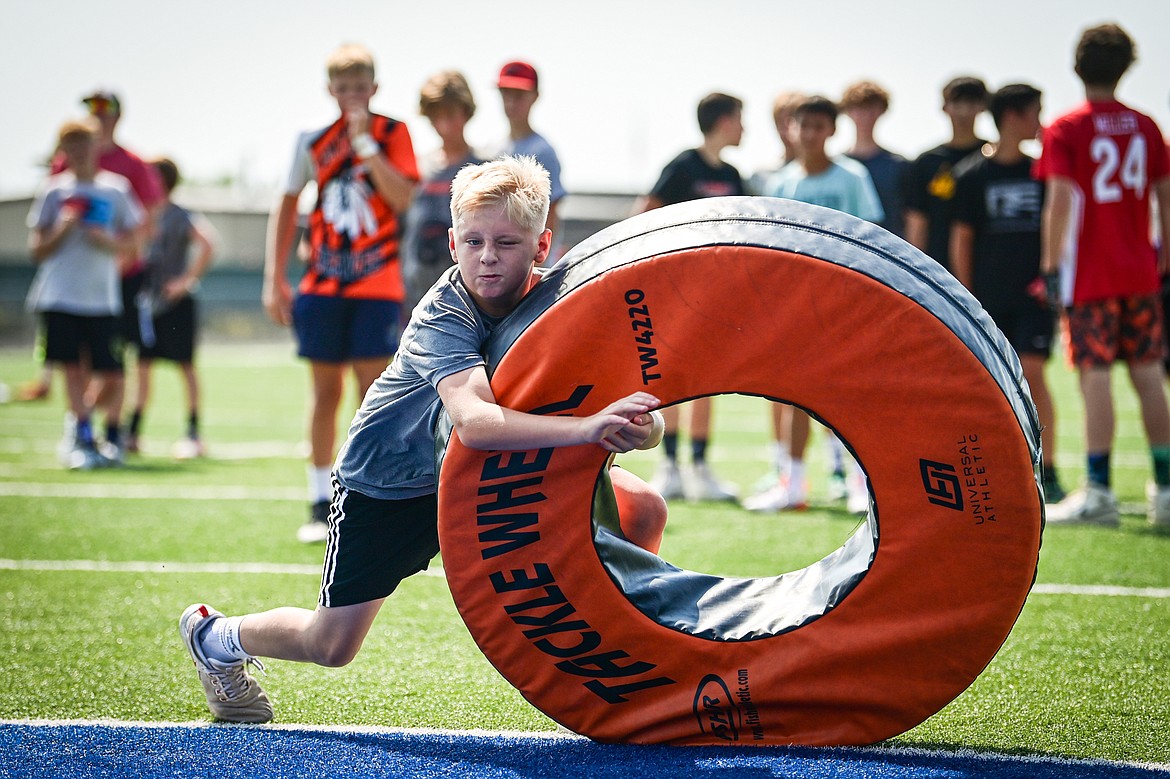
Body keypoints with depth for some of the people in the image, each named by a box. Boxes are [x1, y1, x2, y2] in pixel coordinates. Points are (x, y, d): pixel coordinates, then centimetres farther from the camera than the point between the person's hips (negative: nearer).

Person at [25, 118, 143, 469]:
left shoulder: (116, 189, 6)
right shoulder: (53, 191, 5)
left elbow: (131, 241, 9)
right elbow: (37, 249, 5)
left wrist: (108, 241, -11)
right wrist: (63, 229, -11)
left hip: (102, 298, 1)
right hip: (59, 295, -1)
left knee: (112, 376, -1)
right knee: (74, 371, -7)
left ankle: (112, 437, 21)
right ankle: (82, 441, -3)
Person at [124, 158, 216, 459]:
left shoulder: (180, 217, -11)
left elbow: (207, 244, -24)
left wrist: (187, 280, -22)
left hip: (175, 302, -7)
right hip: (147, 303, 7)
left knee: (185, 365, -2)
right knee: (142, 365, 7)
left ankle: (194, 434, 1)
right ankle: (132, 433, 12)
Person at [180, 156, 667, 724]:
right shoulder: (443, 316, -34)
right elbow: (472, 419, -54)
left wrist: (633, 426, -43)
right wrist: (584, 428, -66)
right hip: (387, 477, -4)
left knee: (641, 513, -13)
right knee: (332, 645, 0)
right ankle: (215, 639, 32)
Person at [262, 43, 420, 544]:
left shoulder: (392, 134, 0)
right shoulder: (313, 140, 5)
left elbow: (402, 197, -15)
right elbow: (287, 206, 13)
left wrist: (364, 143, -18)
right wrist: (275, 279, 8)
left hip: (376, 285, -2)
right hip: (322, 284, 2)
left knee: (372, 391, -6)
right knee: (325, 391, 5)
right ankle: (320, 504, 12)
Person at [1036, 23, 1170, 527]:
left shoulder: (1065, 130, -6)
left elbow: (1060, 201, -13)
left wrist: (1051, 264, -9)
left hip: (1090, 275, -4)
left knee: (1096, 378, -5)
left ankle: (1098, 493, -8)